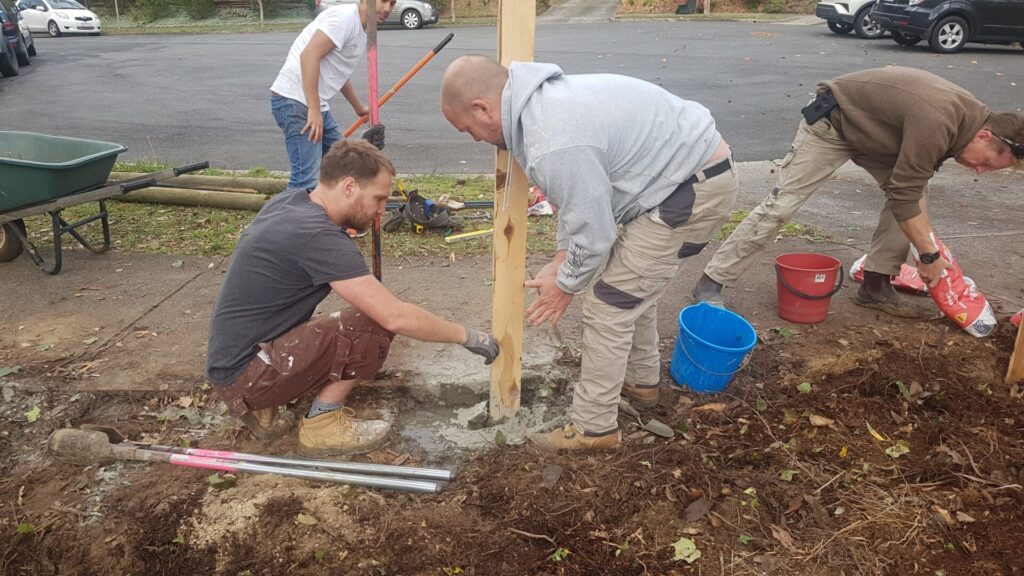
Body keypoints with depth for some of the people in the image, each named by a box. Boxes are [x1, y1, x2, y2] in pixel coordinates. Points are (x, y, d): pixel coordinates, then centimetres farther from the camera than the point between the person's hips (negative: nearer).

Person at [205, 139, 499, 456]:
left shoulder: (287, 201, 2)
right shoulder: (318, 237, -26)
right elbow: (397, 317, -28)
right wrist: (466, 335, -16)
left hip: (232, 356, 10)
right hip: (244, 374, -10)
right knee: (375, 326, -20)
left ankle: (262, 408, 13)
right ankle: (323, 425, -3)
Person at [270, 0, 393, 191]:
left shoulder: (362, 31, 17)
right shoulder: (345, 17, -13)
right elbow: (309, 56, -23)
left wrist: (359, 108, 43)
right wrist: (313, 110, -24)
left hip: (316, 105, 10)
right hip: (294, 101, -10)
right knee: (306, 179, -16)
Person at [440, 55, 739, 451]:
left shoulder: (554, 147, -28)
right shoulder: (545, 98, 5)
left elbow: (593, 236, -20)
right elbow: (579, 196, 15)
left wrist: (565, 285, -2)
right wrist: (560, 260, 13)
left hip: (694, 191, -10)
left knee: (609, 306, -4)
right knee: (635, 285, 24)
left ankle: (593, 428, 11)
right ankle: (641, 381, 44)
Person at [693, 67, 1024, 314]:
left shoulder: (968, 118, -6)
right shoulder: (936, 123, -34)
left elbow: (914, 184, 3)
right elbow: (903, 196, -29)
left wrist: (929, 246, -1)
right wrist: (930, 256, -20)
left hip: (873, 129, 9)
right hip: (832, 121, -9)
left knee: (914, 189, -2)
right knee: (782, 203, -13)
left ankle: (876, 285, 6)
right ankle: (712, 283, -8)